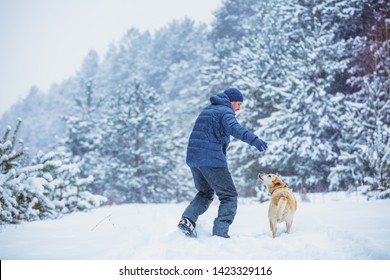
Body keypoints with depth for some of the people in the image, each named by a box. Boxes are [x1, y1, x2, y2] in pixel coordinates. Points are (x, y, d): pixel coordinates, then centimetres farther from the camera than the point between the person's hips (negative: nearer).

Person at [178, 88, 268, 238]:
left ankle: (187, 219, 6)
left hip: (193, 158, 8)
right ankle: (220, 233, -10)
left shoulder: (207, 109, 22)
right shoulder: (226, 111, -5)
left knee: (205, 193, 26)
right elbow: (234, 128, -27)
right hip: (212, 159, -8)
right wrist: (253, 139, -41)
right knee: (229, 196, 2)